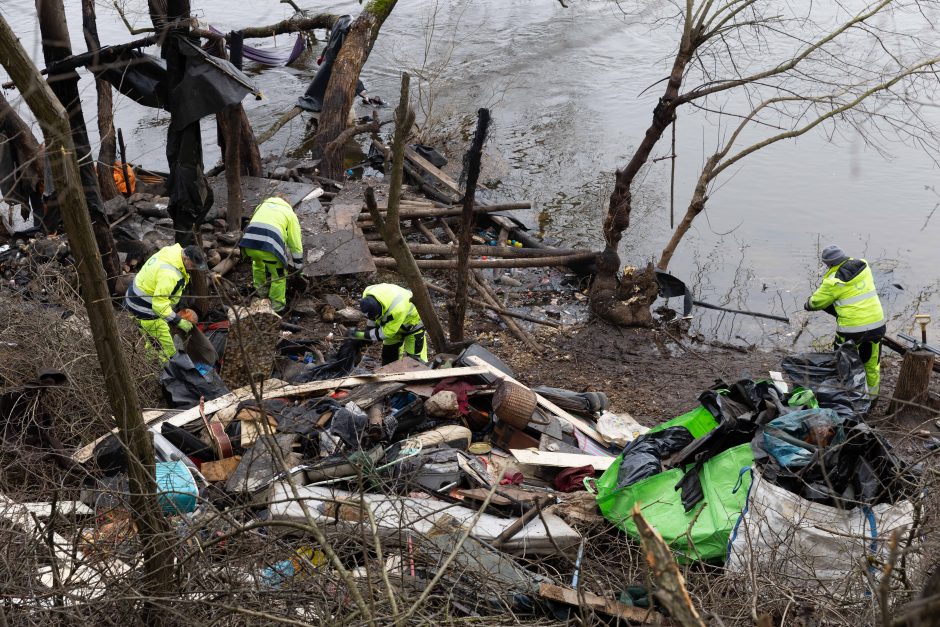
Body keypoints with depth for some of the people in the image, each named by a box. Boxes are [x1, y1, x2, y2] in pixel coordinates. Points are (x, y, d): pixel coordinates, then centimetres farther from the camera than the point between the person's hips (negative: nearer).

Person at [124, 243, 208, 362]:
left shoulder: (169, 252, -2)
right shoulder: (170, 275, -33)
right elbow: (160, 304, -32)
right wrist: (179, 321, -24)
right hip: (145, 311, -11)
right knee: (168, 352, -4)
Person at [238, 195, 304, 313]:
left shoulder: (262, 205, 34)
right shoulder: (290, 214, 23)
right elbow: (295, 242, 22)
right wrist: (299, 264, 31)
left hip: (248, 242, 4)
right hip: (269, 246, -4)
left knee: (258, 263, 36)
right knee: (279, 275, 18)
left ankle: (261, 291, 48)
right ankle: (277, 304, 25)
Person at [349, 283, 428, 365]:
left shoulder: (396, 309, -45)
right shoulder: (367, 295, -27)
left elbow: (386, 332, -33)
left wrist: (363, 335, -30)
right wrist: (369, 328, -9)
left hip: (412, 320, -7)